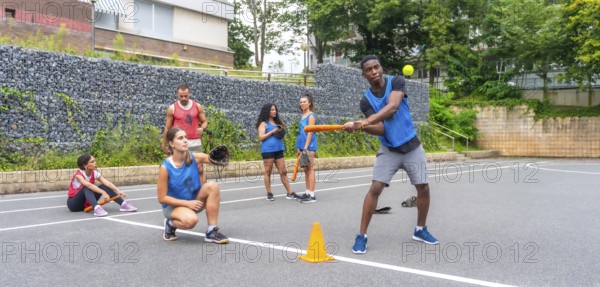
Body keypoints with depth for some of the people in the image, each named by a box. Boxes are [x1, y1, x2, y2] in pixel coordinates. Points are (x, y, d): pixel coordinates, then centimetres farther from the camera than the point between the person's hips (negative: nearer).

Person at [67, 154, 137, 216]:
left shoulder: (94, 173, -6)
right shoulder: (78, 175, -22)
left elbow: (107, 183, -22)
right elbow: (88, 185, -42)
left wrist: (118, 191, -40)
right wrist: (103, 193, -54)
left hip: (87, 203, 5)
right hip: (74, 204, -5)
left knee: (103, 187, -17)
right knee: (87, 188, -34)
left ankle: (123, 204, -23)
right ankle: (96, 208, -54)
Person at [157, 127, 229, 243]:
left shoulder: (194, 157, -11)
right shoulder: (165, 167, -20)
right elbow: (162, 198, -16)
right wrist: (187, 203, -22)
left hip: (194, 201, 5)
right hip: (173, 205, -5)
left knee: (213, 186, -24)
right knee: (190, 220, -36)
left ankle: (211, 231, -16)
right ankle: (171, 223, 1)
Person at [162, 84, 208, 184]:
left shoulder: (197, 106, 5)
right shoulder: (172, 109, 2)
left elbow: (205, 122, 11)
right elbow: (167, 128, 7)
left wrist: (202, 128, -12)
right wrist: (164, 145, 10)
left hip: (195, 143, 1)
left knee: (200, 169, -3)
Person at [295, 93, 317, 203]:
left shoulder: (311, 116, -9)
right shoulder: (302, 116, 15)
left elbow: (310, 132, -15)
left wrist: (305, 148, -19)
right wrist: (299, 148, 16)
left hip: (309, 147, -8)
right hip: (303, 147, 8)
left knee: (310, 169, -6)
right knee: (306, 170, 11)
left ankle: (312, 195, -3)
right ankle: (308, 193, 17)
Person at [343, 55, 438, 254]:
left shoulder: (396, 82, -11)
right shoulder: (366, 100, -6)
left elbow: (392, 107, -30)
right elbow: (380, 129, -15)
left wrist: (364, 122, -41)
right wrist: (359, 127, -36)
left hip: (412, 147, 0)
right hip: (389, 150, 0)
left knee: (423, 188, 3)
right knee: (375, 188, -14)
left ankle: (420, 229, 26)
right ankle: (362, 236, -8)